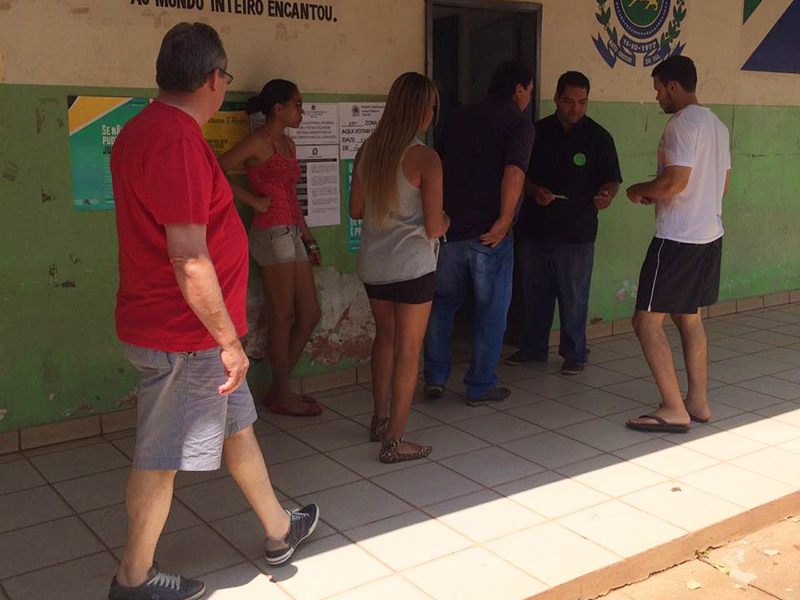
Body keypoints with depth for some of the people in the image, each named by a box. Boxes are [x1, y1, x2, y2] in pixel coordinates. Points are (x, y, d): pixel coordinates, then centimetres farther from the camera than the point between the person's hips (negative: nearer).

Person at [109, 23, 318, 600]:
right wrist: (229, 339, -21)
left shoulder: (146, 130, 10)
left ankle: (279, 531, 38)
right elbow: (188, 257, -28)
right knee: (163, 457, 4)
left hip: (193, 334, 10)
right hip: (184, 335, -10)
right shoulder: (177, 141, -24)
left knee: (238, 426, 21)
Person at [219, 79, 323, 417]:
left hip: (292, 234, 9)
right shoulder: (259, 142, -9)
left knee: (310, 315, 10)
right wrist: (254, 200, -13)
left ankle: (280, 387, 22)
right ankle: (282, 396, 13)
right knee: (282, 318, 0)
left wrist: (309, 240, 19)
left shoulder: (287, 143, 17)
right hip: (272, 233, -9)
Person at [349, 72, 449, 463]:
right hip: (412, 268, -6)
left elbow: (356, 210, 8)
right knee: (408, 350, 5)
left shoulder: (368, 149, 0)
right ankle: (393, 441, 11)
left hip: (372, 265, 6)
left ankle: (380, 420, 34)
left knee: (385, 335, 23)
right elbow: (434, 228, -17)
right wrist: (447, 220, 4)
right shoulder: (425, 159, -17)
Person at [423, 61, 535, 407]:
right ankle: (480, 387, 16)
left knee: (443, 303, 19)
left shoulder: (461, 116, 14)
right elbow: (514, 172, -22)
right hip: (489, 235, -5)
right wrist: (504, 220, -16)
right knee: (491, 312, 8)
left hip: (450, 227, 5)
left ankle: (435, 378, 21)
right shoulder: (518, 123, -6)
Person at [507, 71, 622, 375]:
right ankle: (533, 346, 28)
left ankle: (574, 353, 18)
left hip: (577, 232, -3)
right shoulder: (537, 132, 5)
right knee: (534, 292, 12)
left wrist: (606, 195, -24)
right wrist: (535, 191, -11)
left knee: (574, 296, 3)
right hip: (534, 226, 3)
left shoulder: (598, 136, -1)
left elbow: (612, 179, -1)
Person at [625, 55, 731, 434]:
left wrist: (640, 190, -5)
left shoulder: (682, 123, -15)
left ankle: (674, 410, -4)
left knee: (646, 321, -5)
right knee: (689, 317, 18)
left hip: (677, 239, -10)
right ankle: (698, 402, 23)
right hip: (710, 235, 10)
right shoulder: (717, 125, 15)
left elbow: (674, 182, -25)